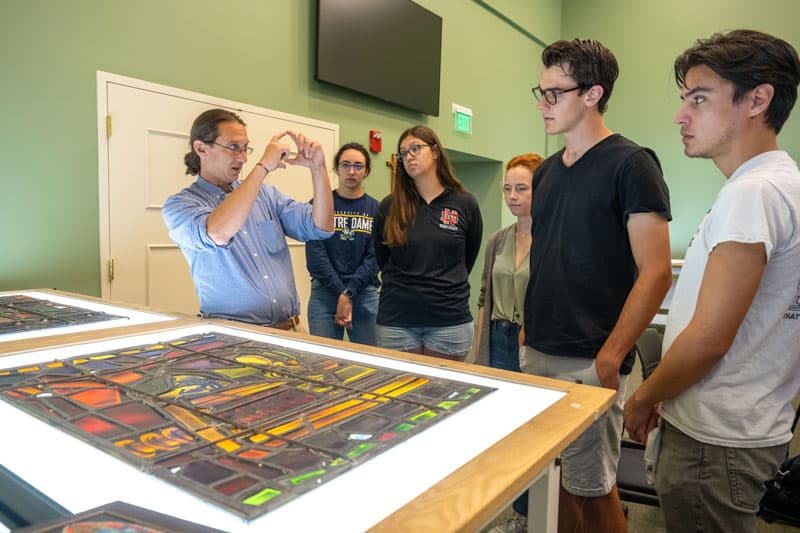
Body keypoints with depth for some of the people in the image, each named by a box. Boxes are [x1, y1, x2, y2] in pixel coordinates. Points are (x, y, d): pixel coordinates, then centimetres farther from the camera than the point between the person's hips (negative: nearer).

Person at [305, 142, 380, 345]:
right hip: (324, 292, -1)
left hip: (365, 294, 1)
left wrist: (349, 293, -12)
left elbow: (374, 258, -3)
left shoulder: (376, 209, 5)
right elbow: (315, 254, -5)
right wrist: (340, 292, -11)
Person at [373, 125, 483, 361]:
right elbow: (381, 260, 10)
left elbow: (467, 260, 10)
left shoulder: (465, 204, 0)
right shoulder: (389, 206, 0)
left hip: (450, 321, 0)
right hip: (396, 320, 1)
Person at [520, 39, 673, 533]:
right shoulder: (547, 171, 11)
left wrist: (611, 356, -17)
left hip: (589, 361, -6)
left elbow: (656, 272, -14)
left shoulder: (629, 163, -9)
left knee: (592, 488, 7)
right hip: (537, 353, 6)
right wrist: (531, 325, 12)